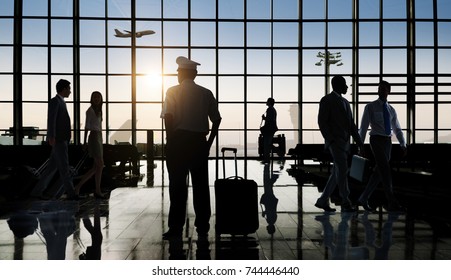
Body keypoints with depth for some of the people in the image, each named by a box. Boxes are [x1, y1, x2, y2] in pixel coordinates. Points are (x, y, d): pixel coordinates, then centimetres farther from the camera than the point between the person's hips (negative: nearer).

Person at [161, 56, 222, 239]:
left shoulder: (173, 92, 0)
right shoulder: (206, 93, 8)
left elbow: (168, 117, -11)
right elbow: (216, 119, 5)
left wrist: (170, 141, -4)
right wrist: (209, 142, 11)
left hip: (178, 141, -3)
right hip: (200, 142, 3)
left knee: (178, 184, 2)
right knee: (201, 184, 7)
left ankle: (176, 228, 5)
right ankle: (203, 227, 12)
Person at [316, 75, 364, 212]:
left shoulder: (345, 102, 21)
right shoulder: (326, 100, -4)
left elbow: (351, 124, 20)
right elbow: (322, 122, -11)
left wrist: (359, 141, 12)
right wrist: (330, 140, -19)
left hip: (345, 142, 8)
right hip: (335, 141, -8)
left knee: (337, 173, 6)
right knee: (342, 171, -13)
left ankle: (323, 201, 12)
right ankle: (346, 203, -8)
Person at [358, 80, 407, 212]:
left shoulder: (391, 110, 14)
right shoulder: (370, 107, -1)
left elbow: (397, 129, 16)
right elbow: (363, 127, -2)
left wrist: (403, 145, 3)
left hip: (387, 142, 6)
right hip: (376, 140, -6)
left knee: (379, 172, 5)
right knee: (385, 170, -14)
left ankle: (364, 198, 15)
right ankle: (391, 202, -11)